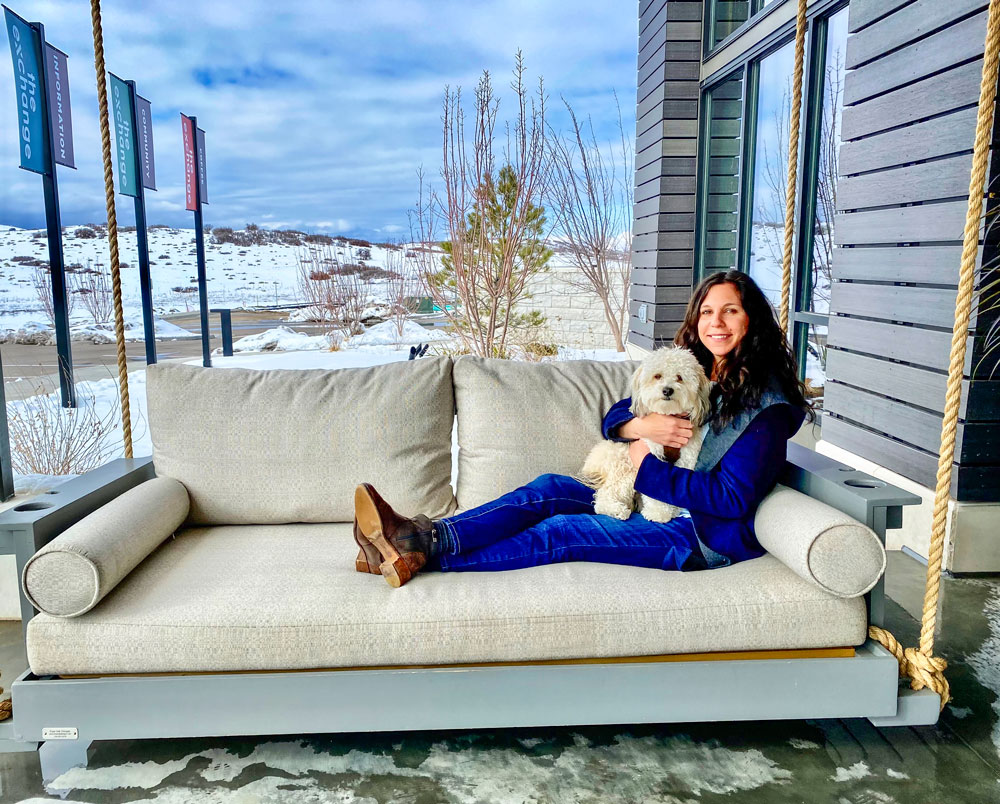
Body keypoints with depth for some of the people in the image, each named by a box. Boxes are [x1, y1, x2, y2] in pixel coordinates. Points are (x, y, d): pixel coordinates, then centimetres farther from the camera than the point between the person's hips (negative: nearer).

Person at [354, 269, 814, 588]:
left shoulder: (766, 403, -13)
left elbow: (731, 499, -19)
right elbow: (614, 417, 9)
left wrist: (648, 467, -16)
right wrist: (643, 426, -15)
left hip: (708, 538, -7)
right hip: (656, 505, 7)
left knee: (562, 531, -23)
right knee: (551, 488, -12)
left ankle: (426, 555, -23)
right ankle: (421, 537, -23)